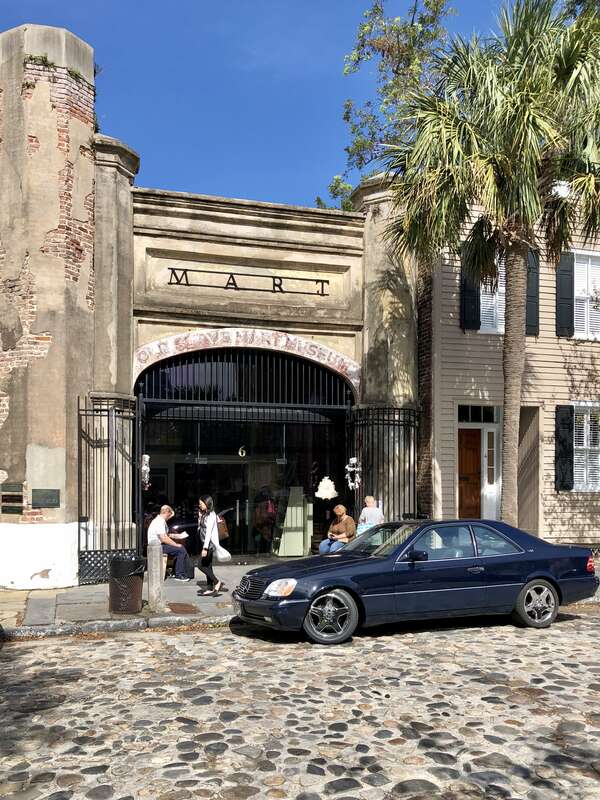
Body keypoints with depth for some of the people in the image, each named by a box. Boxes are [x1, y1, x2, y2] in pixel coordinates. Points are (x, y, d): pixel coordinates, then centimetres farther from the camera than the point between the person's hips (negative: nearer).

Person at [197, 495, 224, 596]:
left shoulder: (211, 515, -15)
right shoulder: (204, 514, 14)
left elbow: (209, 532, -21)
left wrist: (205, 548, -25)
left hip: (210, 543, -10)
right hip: (207, 543, 10)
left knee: (201, 566, -9)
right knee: (207, 566, 10)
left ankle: (217, 582, -6)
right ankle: (210, 588, 13)